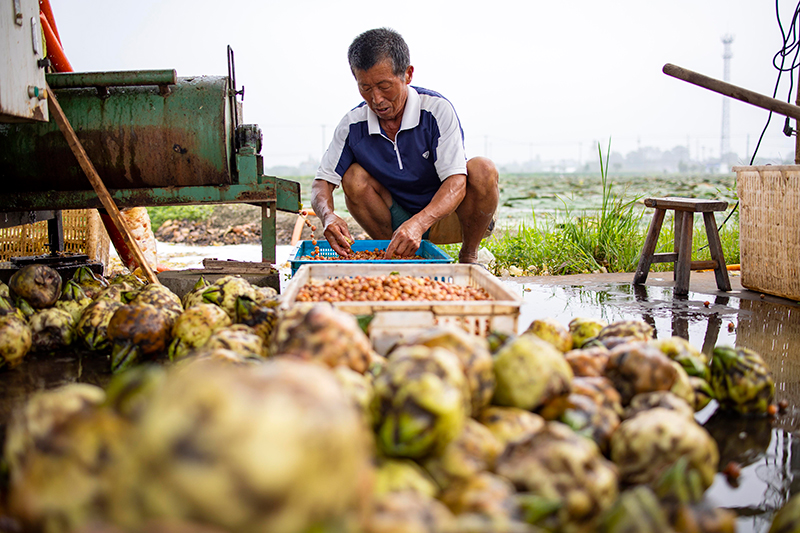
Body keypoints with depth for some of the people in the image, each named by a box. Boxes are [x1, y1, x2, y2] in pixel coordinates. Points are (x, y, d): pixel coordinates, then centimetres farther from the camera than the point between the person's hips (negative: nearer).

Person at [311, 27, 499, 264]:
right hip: (397, 219, 3)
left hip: (445, 217, -2)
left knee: (482, 169, -30)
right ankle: (391, 256, -6)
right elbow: (322, 182, -9)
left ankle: (469, 256, -8)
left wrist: (419, 223, -47)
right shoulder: (353, 124, -11)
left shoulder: (437, 109, -21)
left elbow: (456, 181, -29)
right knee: (354, 176, -21)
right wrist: (328, 215, -35)